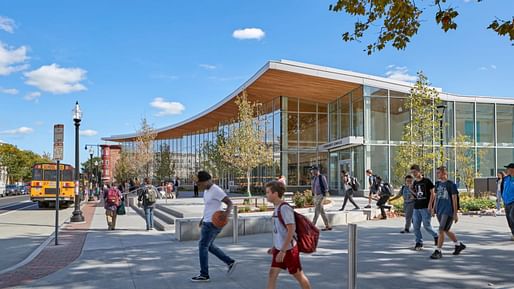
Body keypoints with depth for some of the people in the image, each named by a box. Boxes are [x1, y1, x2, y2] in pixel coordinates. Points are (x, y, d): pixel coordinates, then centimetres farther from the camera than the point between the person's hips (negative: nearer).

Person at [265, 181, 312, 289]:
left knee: (299, 275, 7)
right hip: (279, 248, 9)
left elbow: (291, 230, -24)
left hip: (288, 249, -8)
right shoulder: (277, 208, 9)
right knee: (272, 274, 4)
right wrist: (274, 247, 19)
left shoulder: (285, 208, -19)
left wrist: (283, 251, -25)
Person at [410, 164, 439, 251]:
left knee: (426, 226, -4)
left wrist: (430, 205, -13)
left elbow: (432, 193, -6)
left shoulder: (427, 181, -5)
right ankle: (419, 243, 11)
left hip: (426, 207, -6)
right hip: (416, 207, 6)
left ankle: (435, 236, 22)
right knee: (416, 226, 2)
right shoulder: (415, 183, 12)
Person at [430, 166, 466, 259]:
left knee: (441, 230, -12)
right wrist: (434, 209, 14)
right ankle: (459, 245, 36)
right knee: (446, 231, 16)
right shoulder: (437, 184, 11)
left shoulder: (451, 184, -9)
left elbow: (454, 199, -9)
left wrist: (455, 213, -10)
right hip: (439, 211, 8)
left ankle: (438, 251, -6)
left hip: (448, 211, -8)